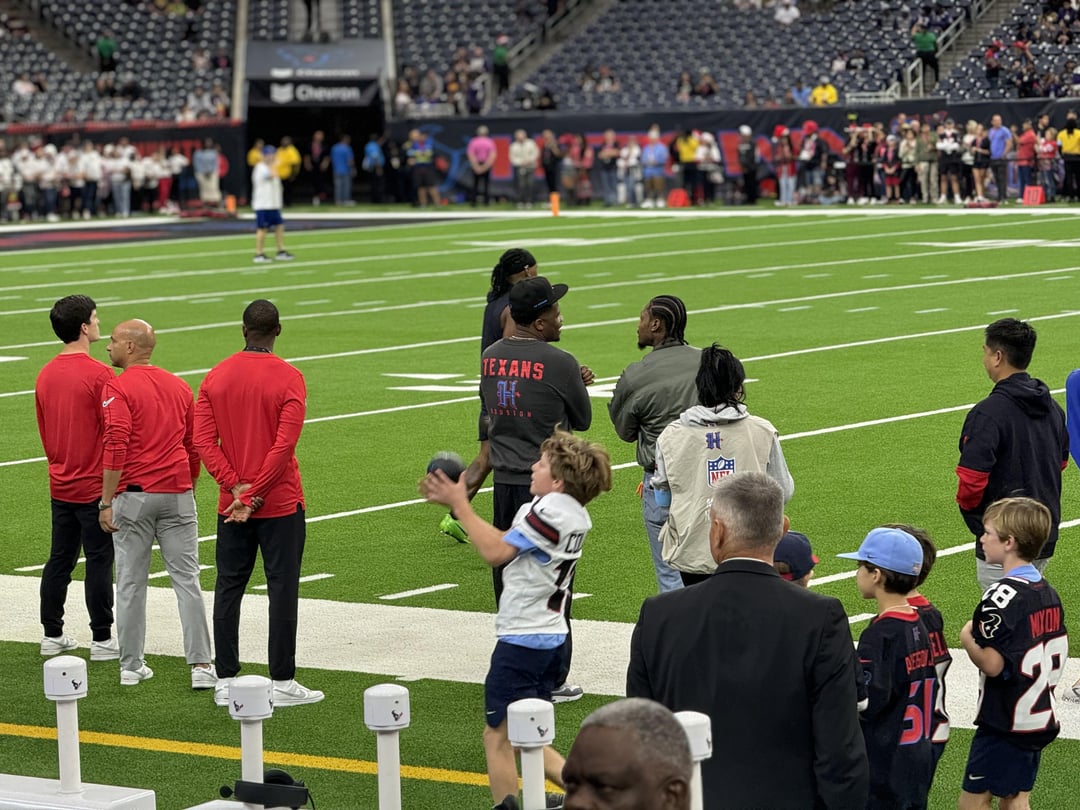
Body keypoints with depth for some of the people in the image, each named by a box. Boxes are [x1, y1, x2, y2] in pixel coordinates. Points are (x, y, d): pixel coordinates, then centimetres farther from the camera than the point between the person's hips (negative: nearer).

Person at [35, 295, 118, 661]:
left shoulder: (45, 375, 4)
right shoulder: (99, 374, -17)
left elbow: (43, 430, 13)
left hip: (60, 486, 7)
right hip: (95, 486, -7)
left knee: (59, 559, 13)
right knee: (99, 561, 0)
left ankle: (52, 634, 19)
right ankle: (102, 639, 4)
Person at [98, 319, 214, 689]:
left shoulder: (117, 388, -7)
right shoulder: (179, 386, 12)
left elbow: (117, 448, -17)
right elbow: (194, 446, 17)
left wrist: (107, 502, -14)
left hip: (134, 494, -4)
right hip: (178, 493, 4)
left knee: (130, 582, 5)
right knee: (186, 579, 4)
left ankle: (131, 666, 10)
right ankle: (200, 665, -1)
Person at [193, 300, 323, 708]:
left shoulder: (216, 376, 3)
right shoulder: (288, 378, -10)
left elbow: (203, 440, -3)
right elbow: (284, 445, -16)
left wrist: (236, 487, -7)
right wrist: (253, 496, -11)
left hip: (231, 504, 4)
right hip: (281, 504, -4)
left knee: (228, 589, 10)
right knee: (282, 589, 1)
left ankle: (225, 682, 12)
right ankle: (282, 683, 3)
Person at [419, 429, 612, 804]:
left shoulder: (551, 510, -19)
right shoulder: (575, 515, 9)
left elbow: (496, 552, -19)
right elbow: (508, 542, 12)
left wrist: (460, 504, -11)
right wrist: (456, 504, 10)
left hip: (522, 640, -9)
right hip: (551, 638, 9)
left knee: (498, 736, 2)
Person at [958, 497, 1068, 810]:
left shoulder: (1001, 596, -20)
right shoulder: (1049, 592, 6)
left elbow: (991, 664, -24)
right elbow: (1060, 653, 14)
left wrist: (967, 638, -8)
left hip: (1003, 722, -8)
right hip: (1041, 719, 8)